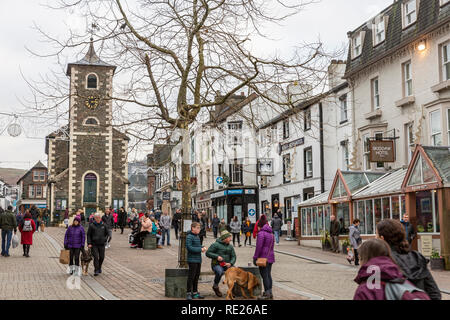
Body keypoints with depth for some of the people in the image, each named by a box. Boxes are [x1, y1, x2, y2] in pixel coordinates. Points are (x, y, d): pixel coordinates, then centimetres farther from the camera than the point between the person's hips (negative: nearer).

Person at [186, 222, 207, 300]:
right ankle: (189, 294, 3)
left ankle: (195, 293, 22)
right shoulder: (189, 237, -13)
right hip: (192, 260, -9)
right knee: (191, 277, -4)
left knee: (197, 276, 13)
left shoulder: (197, 236, 14)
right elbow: (189, 247, -21)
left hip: (198, 260, 9)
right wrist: (200, 249, -19)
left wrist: (203, 247, 3)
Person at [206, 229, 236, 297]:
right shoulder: (216, 245, -4)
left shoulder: (230, 246, 13)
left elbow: (233, 257, 12)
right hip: (217, 264, -5)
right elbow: (208, 253, -5)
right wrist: (216, 256, -17)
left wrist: (230, 263, -8)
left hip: (227, 265, 5)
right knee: (220, 272, -38)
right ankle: (215, 286, -7)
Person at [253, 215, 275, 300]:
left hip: (263, 257, -8)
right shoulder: (271, 233, 15)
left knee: (264, 275, -4)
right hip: (270, 257, 8)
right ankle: (270, 293, 17)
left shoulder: (261, 233, -12)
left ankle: (267, 294, -4)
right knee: (268, 275, 13)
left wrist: (255, 258, -10)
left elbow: (259, 247, -16)